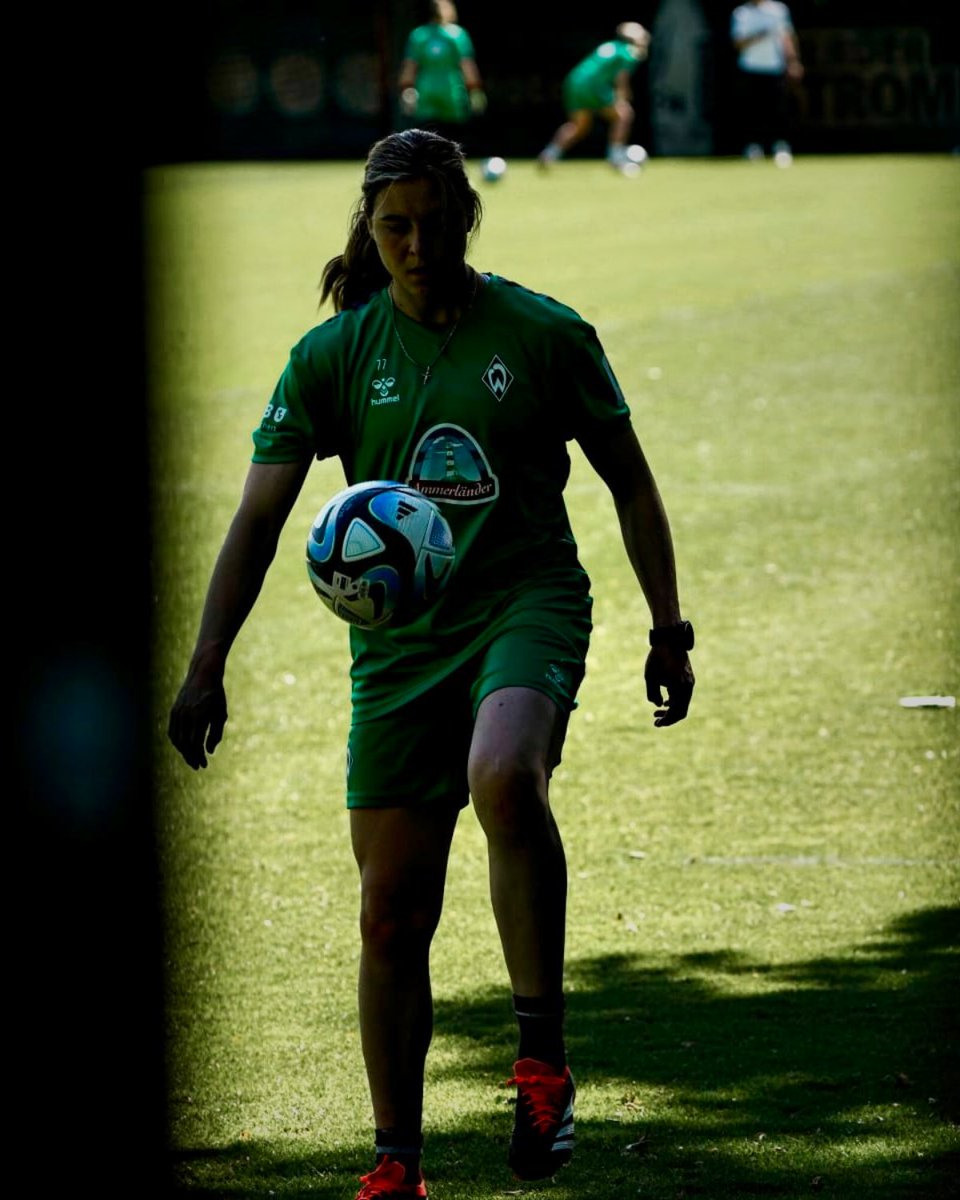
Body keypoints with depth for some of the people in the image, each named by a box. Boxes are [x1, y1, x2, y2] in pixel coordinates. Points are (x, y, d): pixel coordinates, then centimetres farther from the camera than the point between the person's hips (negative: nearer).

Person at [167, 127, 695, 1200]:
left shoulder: (544, 334, -1)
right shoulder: (332, 354, 3)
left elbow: (629, 483, 9)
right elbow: (258, 518, 2)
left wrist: (667, 630, 7)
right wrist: (205, 665, -8)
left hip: (528, 605, -3)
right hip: (398, 640, 3)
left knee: (503, 778, -36)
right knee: (391, 908, 2)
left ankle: (541, 1062, -26)